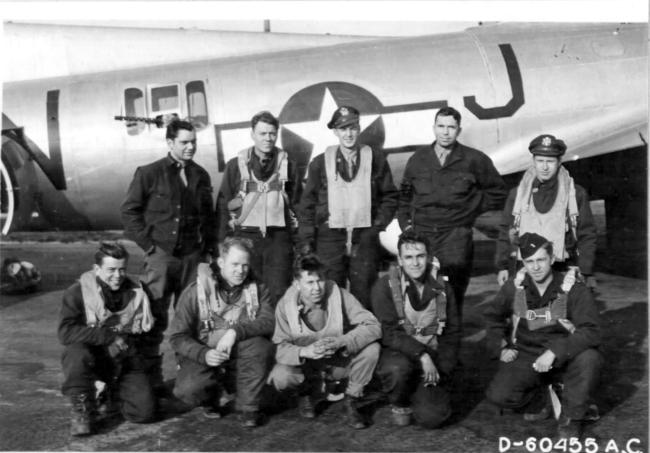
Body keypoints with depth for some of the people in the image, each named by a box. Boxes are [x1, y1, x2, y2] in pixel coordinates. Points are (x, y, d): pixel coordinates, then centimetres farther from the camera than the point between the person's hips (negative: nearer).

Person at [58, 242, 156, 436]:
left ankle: (114, 392, 21)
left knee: (144, 412, -15)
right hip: (92, 358, -3)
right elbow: (66, 333, -20)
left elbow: (144, 330, 17)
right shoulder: (77, 293, -8)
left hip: (125, 362, 3)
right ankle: (82, 409, -11)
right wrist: (110, 336, -23)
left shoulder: (136, 293, 3)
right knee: (76, 353, -37)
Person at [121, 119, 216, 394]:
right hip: (161, 254, -3)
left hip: (192, 256, 4)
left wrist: (208, 248, 10)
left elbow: (208, 215, 19)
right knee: (155, 317, -1)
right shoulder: (149, 173, -1)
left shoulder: (200, 175, 12)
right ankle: (151, 377, 9)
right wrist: (147, 244, -5)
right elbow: (129, 211, 0)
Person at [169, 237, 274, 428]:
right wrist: (204, 354, -27)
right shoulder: (195, 292, -7)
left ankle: (248, 407, -8)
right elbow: (178, 337, -8)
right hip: (203, 357, -1)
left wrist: (235, 332, -31)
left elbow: (268, 322, -15)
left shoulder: (257, 290, 1)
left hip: (239, 358, 1)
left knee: (262, 346, -30)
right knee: (188, 391, -31)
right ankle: (212, 398, 9)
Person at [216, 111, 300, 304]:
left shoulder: (287, 164, 7)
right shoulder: (236, 165, 4)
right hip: (246, 236, 0)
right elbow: (223, 205, 6)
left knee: (279, 293, -3)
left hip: (279, 236, 0)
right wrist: (223, 243, 2)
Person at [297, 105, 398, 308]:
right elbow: (307, 203, 8)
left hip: (365, 237, 1)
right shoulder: (320, 163, 6)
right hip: (329, 237, 0)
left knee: (363, 296, 1)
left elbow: (390, 196, 13)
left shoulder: (376, 159, 8)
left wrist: (379, 224, 1)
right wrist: (307, 239, 3)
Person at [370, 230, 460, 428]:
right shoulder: (385, 286, -9)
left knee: (431, 418, -17)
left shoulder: (442, 287, 3)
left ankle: (420, 393, 20)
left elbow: (452, 334, 8)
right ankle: (400, 405, -2)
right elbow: (389, 333, -15)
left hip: (431, 356, 2)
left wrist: (442, 371, -2)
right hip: (397, 353, -2)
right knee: (397, 369, -37)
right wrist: (421, 354, -25)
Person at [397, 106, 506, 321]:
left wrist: (471, 210, 7)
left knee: (453, 291, -12)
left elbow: (497, 192, 12)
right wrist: (405, 222, 12)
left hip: (456, 234, -2)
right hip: (421, 233, 3)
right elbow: (404, 195, 22)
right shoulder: (418, 158, 12)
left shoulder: (474, 160, 3)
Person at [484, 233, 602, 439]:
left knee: (589, 358, -34)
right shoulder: (514, 287, -1)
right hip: (525, 358, 2)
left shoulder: (574, 290, -11)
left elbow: (590, 331, -21)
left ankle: (571, 418, -10)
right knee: (499, 395, -21)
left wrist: (554, 352, -33)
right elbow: (492, 317, 15)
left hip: (564, 359, -2)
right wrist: (500, 348, 2)